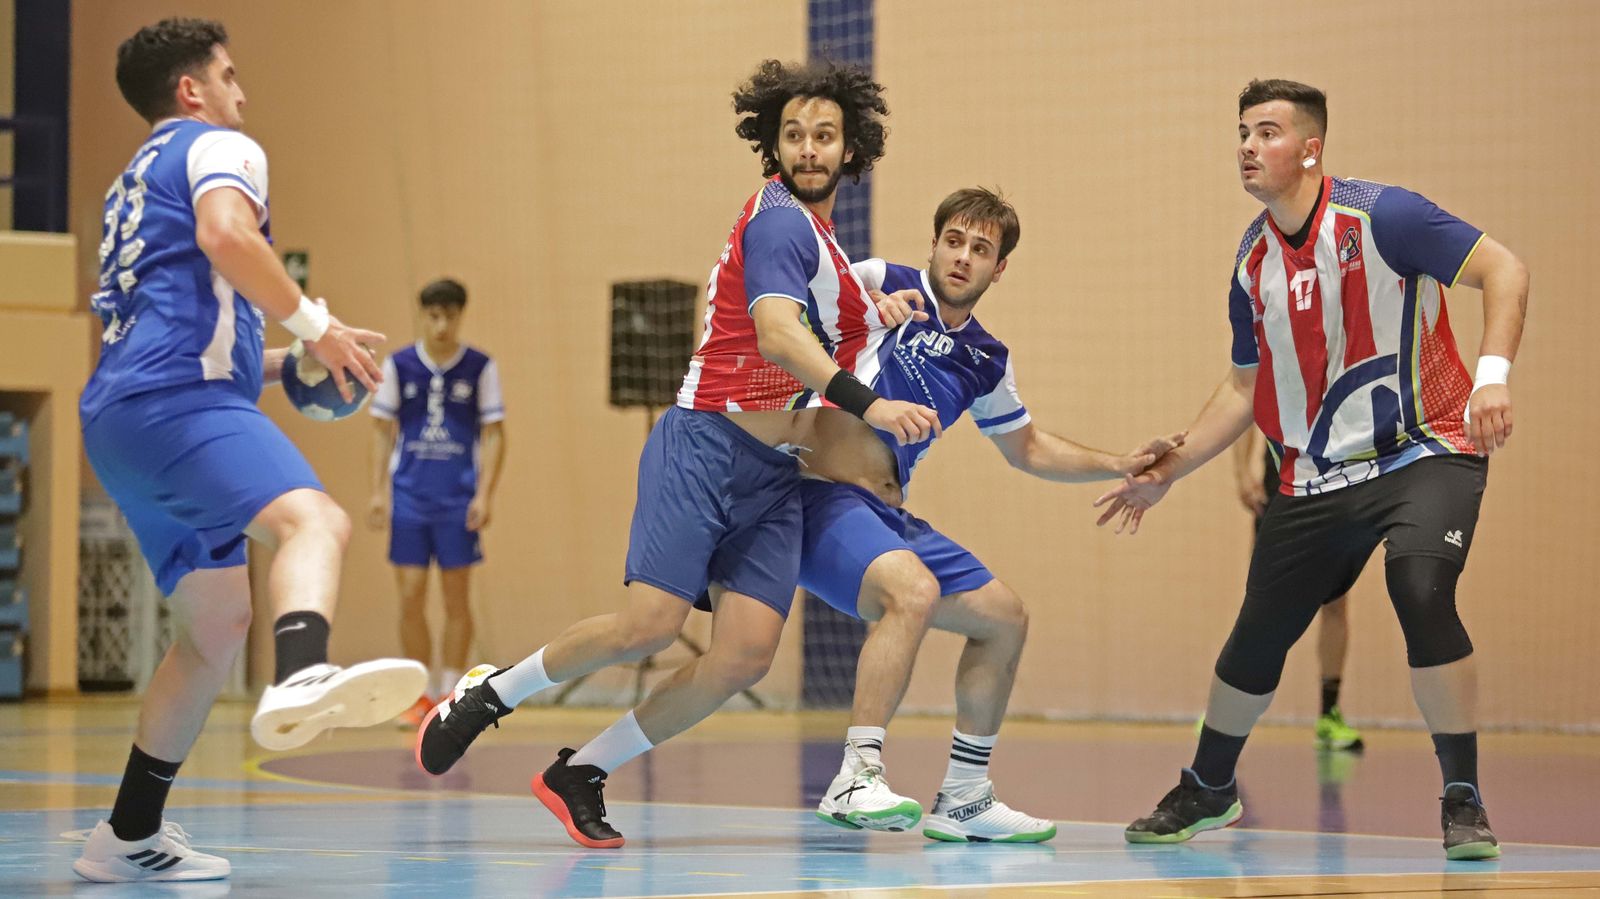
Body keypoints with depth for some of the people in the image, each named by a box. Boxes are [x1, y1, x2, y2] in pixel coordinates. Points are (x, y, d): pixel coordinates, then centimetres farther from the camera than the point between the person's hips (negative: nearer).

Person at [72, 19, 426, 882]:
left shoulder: (133, 182, 33)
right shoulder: (218, 147, 6)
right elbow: (225, 234, -18)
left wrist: (275, 363, 34)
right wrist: (315, 324, -11)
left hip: (118, 418, 10)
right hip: (177, 399, -10)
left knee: (217, 624, 16)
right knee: (312, 519, -31)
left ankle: (130, 835, 18)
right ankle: (301, 679, -63)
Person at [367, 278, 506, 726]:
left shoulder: (481, 368, 0)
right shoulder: (398, 366, 3)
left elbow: (494, 434, 2)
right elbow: (383, 432, 8)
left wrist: (485, 494, -7)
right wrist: (377, 491, 0)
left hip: (459, 499, -1)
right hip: (409, 495, 1)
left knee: (456, 596, 1)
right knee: (411, 596, -1)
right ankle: (418, 697, 8)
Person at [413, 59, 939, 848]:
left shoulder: (817, 237, 19)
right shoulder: (780, 222, -10)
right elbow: (777, 335, -26)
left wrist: (871, 306, 24)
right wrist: (865, 402, -36)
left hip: (773, 475, 8)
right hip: (708, 447, -8)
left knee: (746, 655, -8)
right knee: (652, 623, -20)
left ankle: (581, 773, 4)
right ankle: (490, 693, 5)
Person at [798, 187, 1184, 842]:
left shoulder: (985, 362, 15)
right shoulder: (883, 285, -5)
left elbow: (1028, 448, 29)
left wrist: (1121, 465, 19)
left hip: (889, 515, 8)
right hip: (820, 494, -8)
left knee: (1005, 617, 10)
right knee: (914, 590, -33)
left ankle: (962, 799, 20)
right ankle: (855, 779, -34)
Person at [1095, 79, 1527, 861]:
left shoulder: (1377, 215, -13)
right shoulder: (1253, 263, 6)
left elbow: (1502, 269, -14)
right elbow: (1246, 386, 17)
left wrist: (1492, 377, -28)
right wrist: (1165, 474, 14)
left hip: (1426, 451, -5)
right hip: (1315, 478, 6)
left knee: (1420, 591, -30)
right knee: (1256, 637, 8)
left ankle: (1463, 803, -16)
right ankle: (1206, 792, 35)